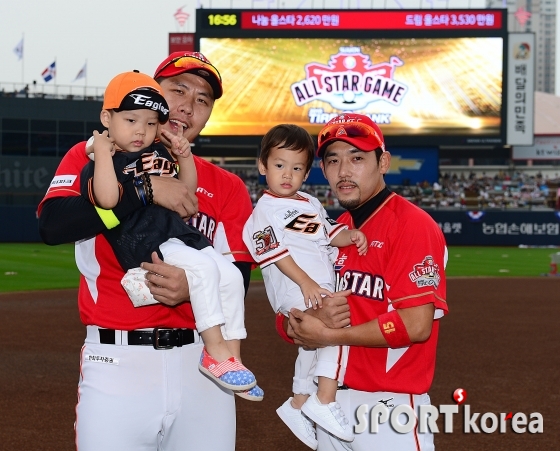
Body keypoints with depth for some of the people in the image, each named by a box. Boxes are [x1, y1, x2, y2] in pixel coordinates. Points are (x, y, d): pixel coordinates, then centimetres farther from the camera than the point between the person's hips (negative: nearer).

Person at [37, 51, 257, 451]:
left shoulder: (227, 187, 11)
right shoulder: (92, 158, 5)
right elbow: (52, 224, -14)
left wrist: (194, 288, -20)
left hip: (202, 362, 2)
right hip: (117, 363, -2)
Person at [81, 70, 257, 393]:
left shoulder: (159, 155, 19)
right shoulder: (99, 160, -4)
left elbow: (187, 190, 24)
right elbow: (107, 200, -25)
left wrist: (185, 157, 7)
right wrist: (103, 151, -20)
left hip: (184, 235, 8)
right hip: (146, 247, -8)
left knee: (231, 277, -4)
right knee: (203, 267, -28)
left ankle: (232, 352, 2)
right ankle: (215, 350, -23)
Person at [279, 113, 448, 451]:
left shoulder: (412, 225, -10)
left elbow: (416, 324, -20)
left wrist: (329, 335, -14)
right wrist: (298, 324, -10)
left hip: (388, 406, -7)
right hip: (329, 402, 7)